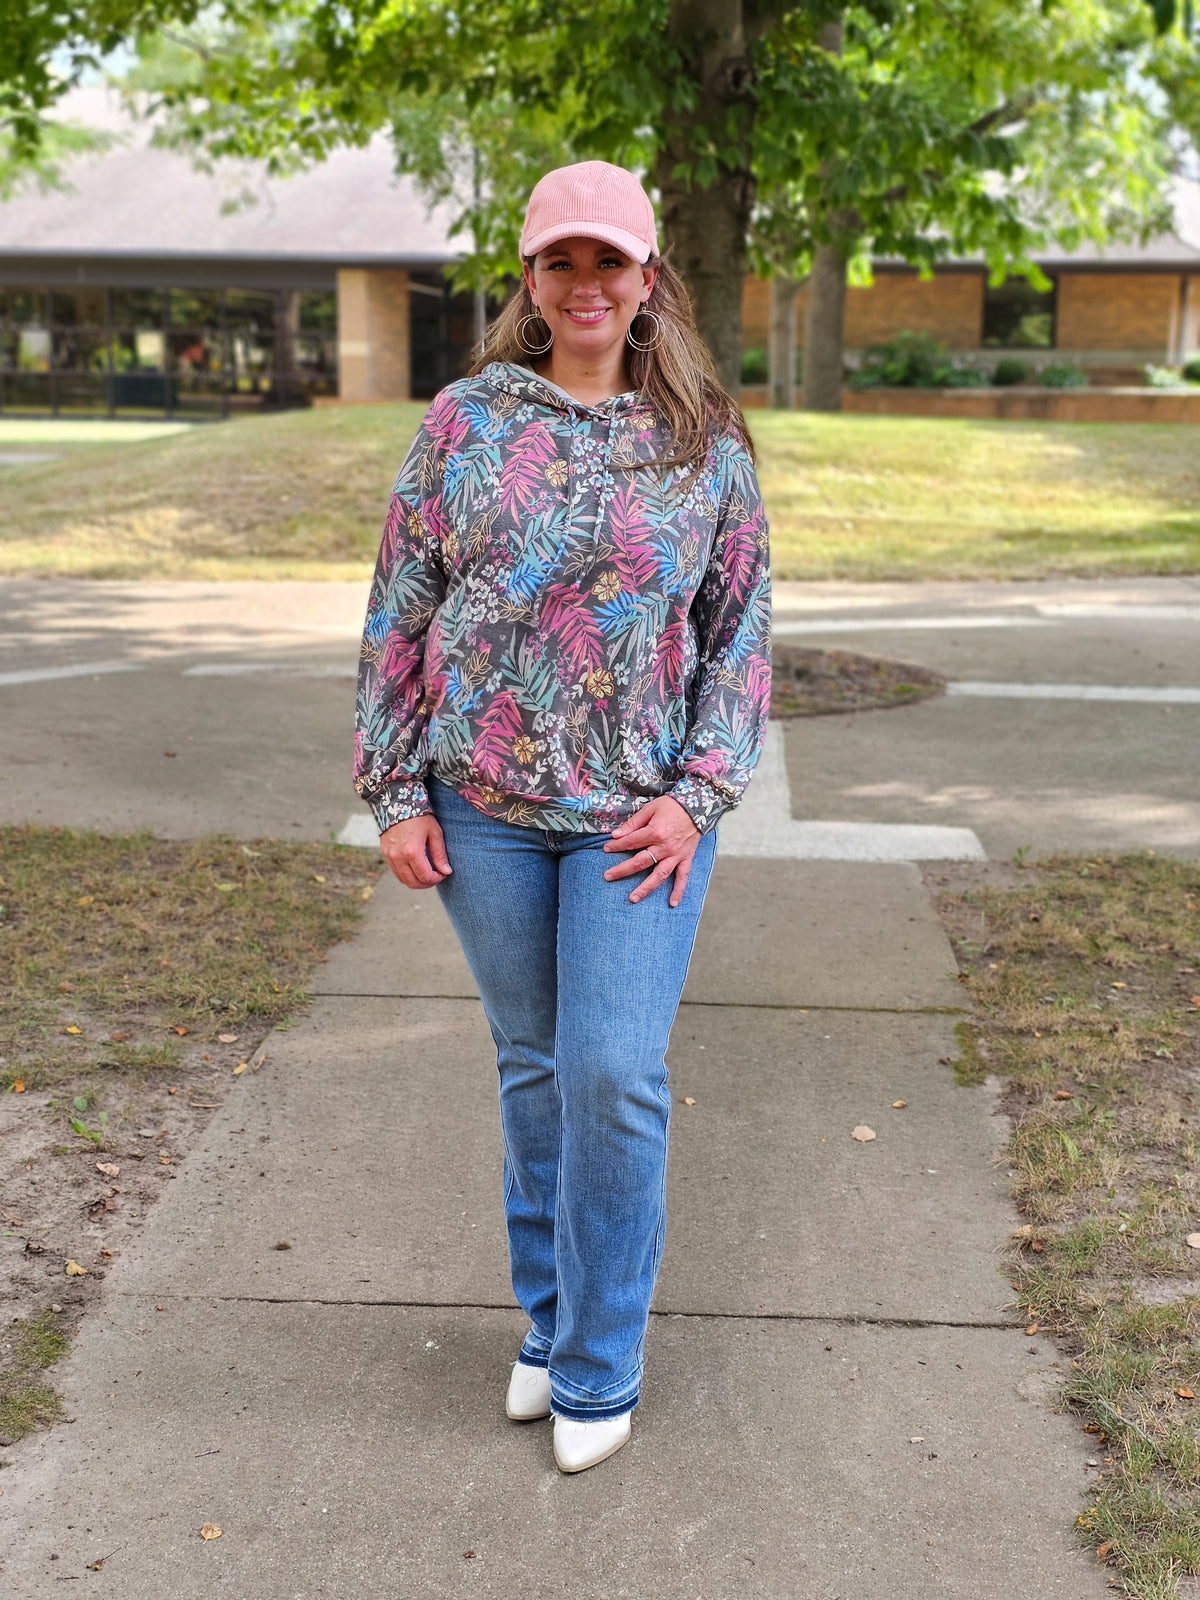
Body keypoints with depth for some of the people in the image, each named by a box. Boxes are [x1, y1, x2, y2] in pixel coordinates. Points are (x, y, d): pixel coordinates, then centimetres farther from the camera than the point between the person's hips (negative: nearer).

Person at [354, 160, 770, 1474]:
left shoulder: (706, 445, 2)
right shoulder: (465, 422, 2)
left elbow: (741, 634, 4)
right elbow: (400, 611, 4)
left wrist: (697, 796, -7)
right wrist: (395, 792, 0)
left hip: (639, 814, -1)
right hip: (484, 808, 1)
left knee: (616, 1077, -6)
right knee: (533, 1067, 13)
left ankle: (596, 1370, 14)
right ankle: (548, 1323, 32)